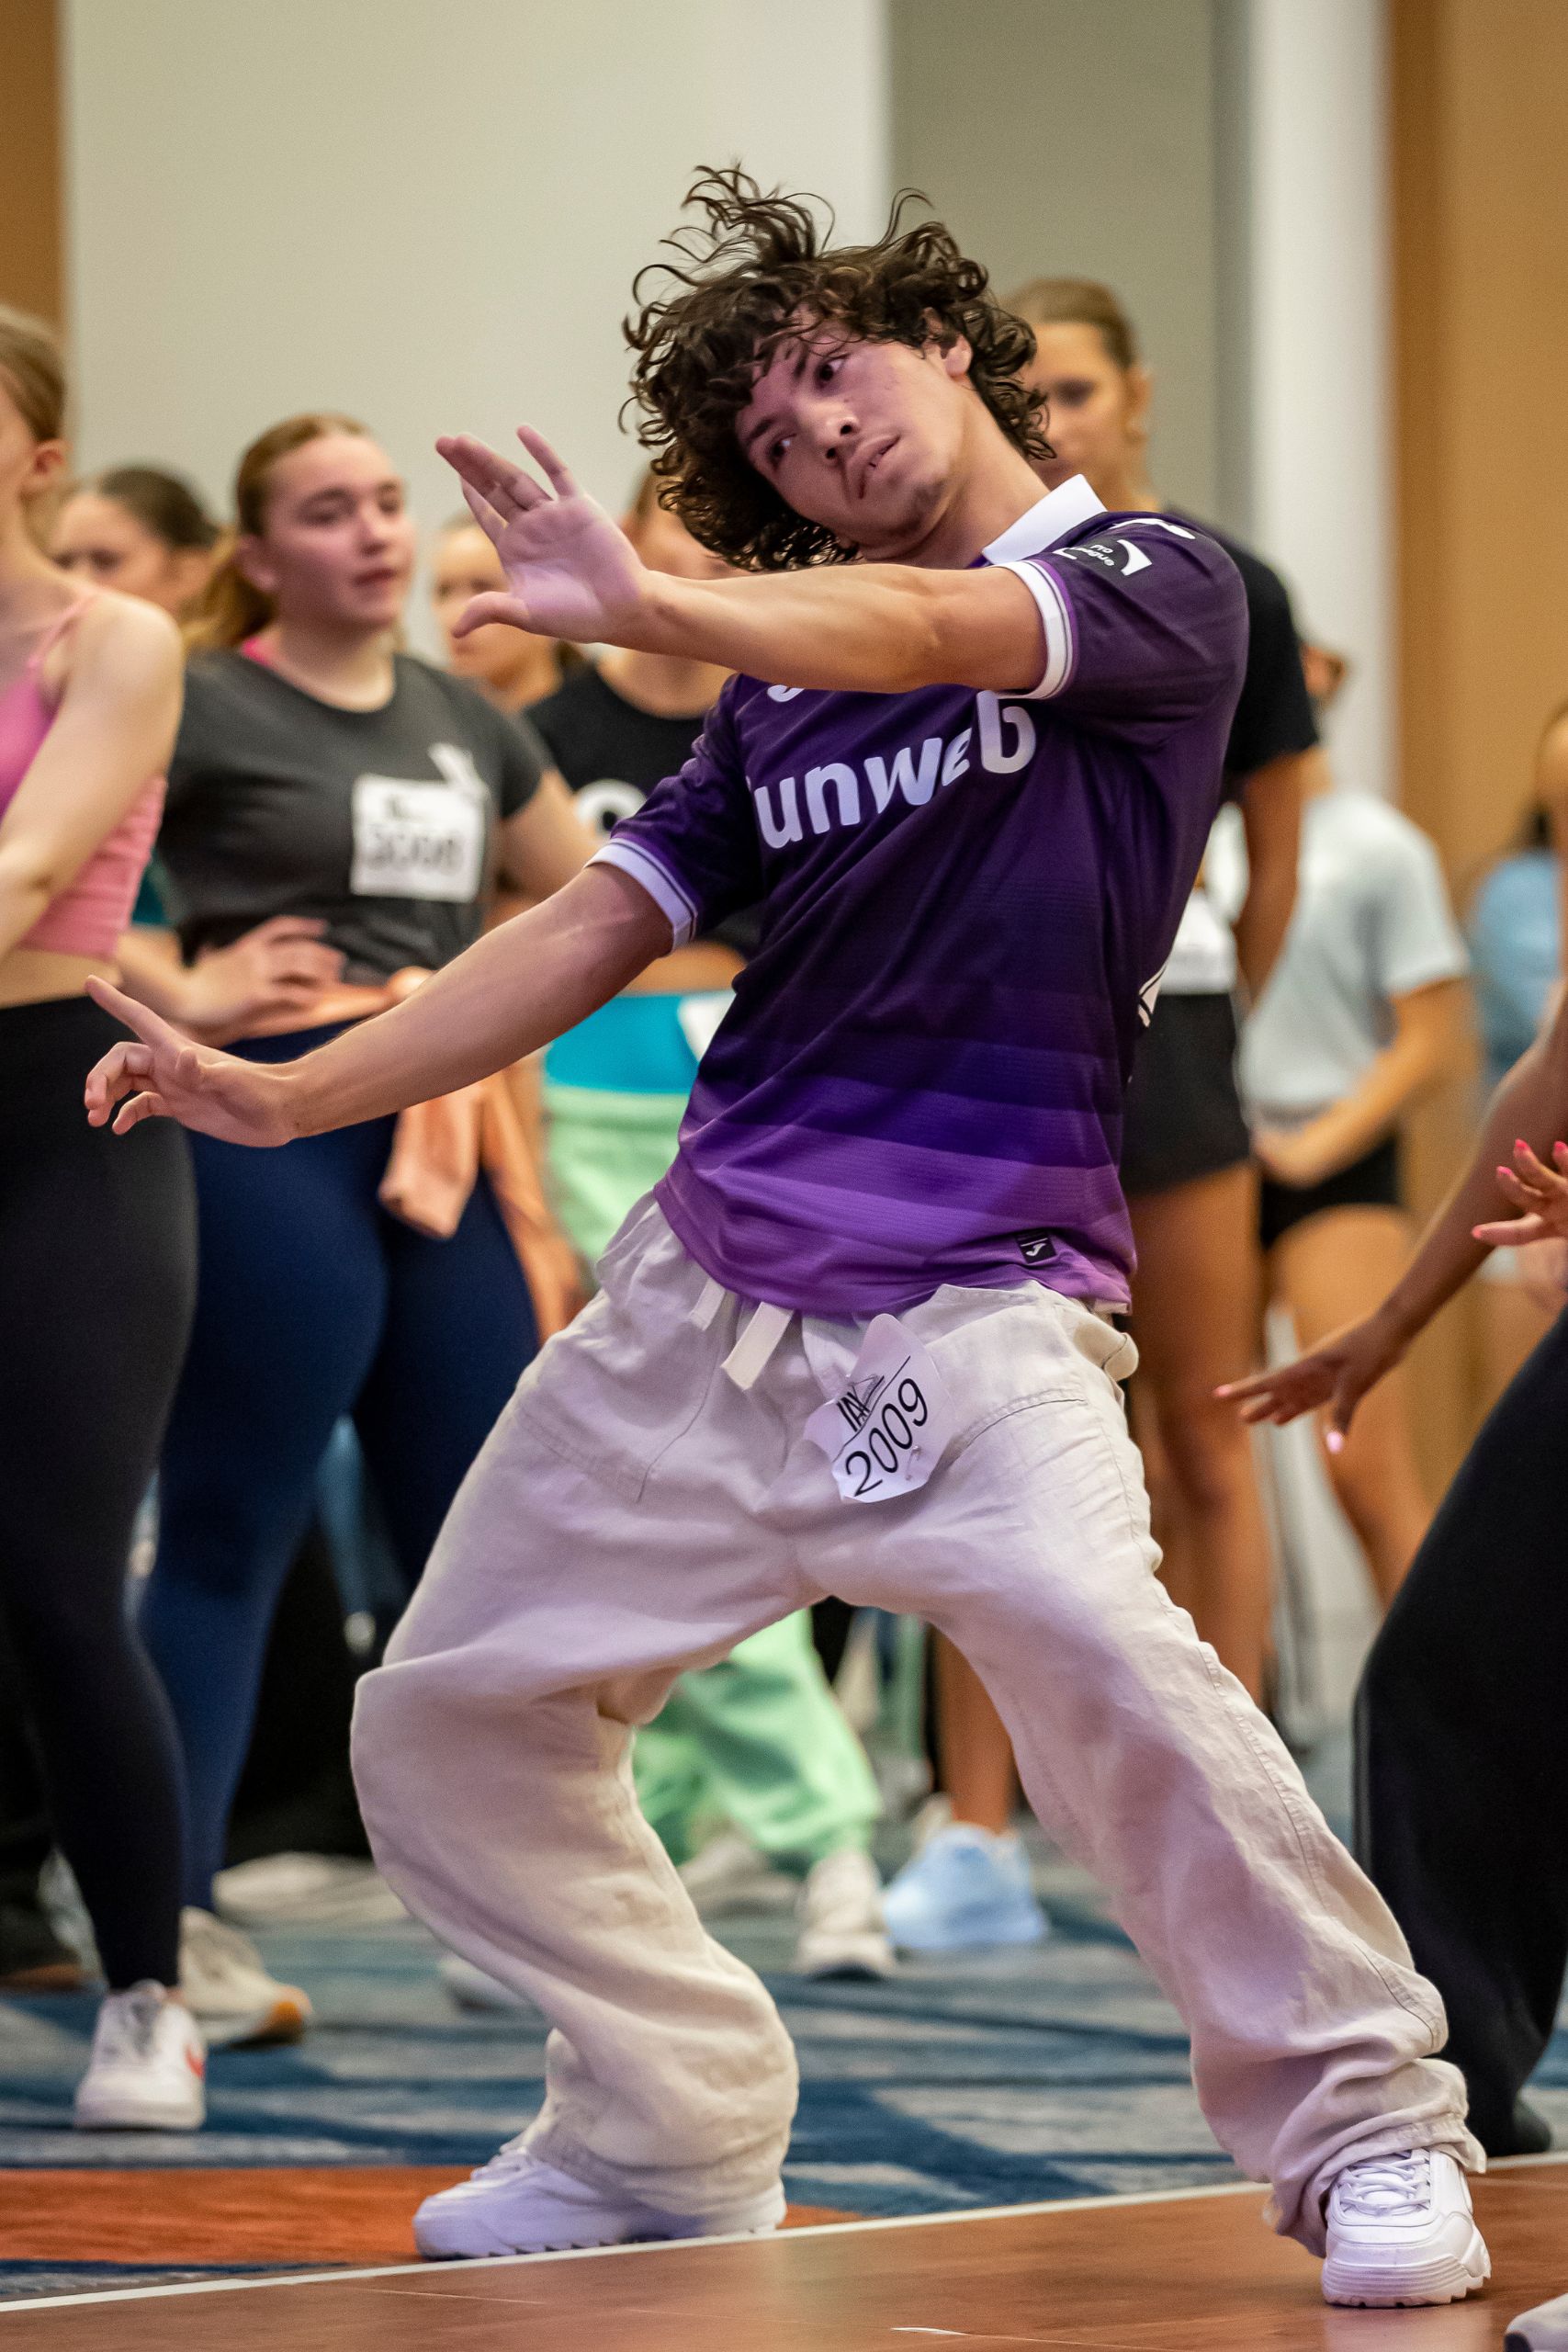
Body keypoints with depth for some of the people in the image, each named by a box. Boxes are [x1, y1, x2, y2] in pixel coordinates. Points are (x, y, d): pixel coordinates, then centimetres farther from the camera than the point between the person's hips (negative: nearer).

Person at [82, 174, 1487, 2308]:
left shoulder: (1162, 586, -2)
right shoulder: (786, 682, 15)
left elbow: (935, 633, -22)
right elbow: (604, 928, 16)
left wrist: (646, 605, -39)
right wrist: (293, 1094, 6)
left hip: (975, 1301, -7)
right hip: (705, 1284, 7)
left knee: (1100, 1648, -31)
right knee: (448, 1722, 8)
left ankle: (1363, 2131, -17)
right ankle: (678, 2131, 24)